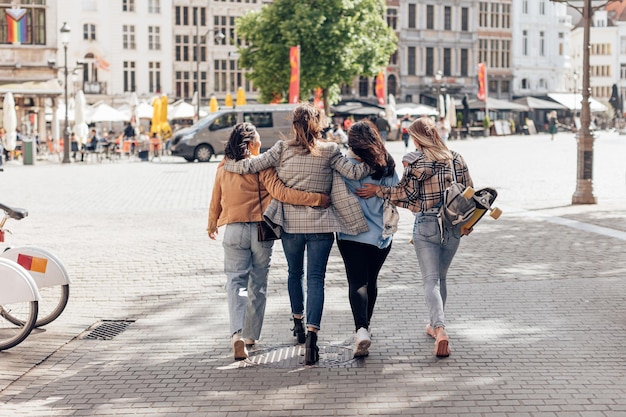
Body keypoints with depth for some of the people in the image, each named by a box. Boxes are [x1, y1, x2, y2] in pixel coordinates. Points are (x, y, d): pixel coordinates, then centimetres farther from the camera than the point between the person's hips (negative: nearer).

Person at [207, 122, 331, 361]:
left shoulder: (223, 169, 3)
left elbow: (215, 202, 14)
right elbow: (279, 192, -21)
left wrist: (212, 225, 33)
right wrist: (316, 198, -22)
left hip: (234, 230, 2)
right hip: (261, 229, -1)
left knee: (236, 281, 0)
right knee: (258, 283, 13)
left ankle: (237, 334, -22)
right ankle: (251, 334, 21)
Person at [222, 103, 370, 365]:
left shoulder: (283, 149, -2)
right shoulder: (329, 151, -3)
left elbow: (248, 166, -5)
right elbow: (354, 172, -6)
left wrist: (226, 164, 14)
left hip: (290, 223, 1)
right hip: (320, 223, -1)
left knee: (295, 273, 22)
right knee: (315, 279, -4)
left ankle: (298, 322, 37)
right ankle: (311, 333, -20)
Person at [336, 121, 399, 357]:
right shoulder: (387, 166, 0)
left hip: (352, 233, -3)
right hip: (381, 234, 4)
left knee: (357, 281, -6)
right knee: (371, 280, 19)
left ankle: (361, 329, -25)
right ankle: (365, 326, 32)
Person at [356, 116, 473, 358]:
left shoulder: (416, 161, -7)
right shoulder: (456, 159, 5)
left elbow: (406, 194, -10)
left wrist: (378, 191, 1)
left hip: (426, 225, -4)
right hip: (453, 226, 4)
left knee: (431, 280, -5)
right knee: (441, 277, 20)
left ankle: (440, 330, -24)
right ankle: (435, 325, 32)